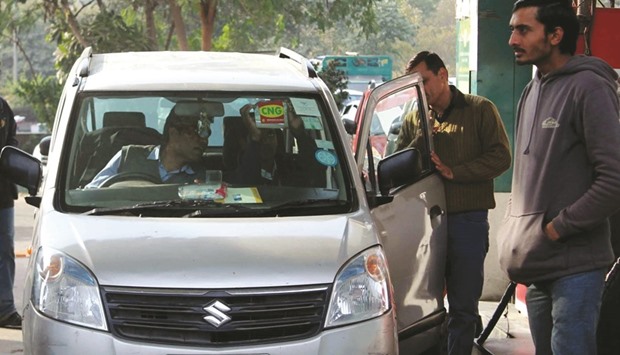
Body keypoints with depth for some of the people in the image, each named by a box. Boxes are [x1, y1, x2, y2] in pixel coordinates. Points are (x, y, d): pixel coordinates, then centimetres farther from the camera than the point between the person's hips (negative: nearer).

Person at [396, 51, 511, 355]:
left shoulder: (480, 110, 3)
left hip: (467, 219, -3)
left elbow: (501, 157, -5)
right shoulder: (415, 119, 14)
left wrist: (454, 172, -13)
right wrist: (420, 142, -8)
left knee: (463, 307, 3)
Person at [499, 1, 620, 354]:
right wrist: (516, 227, 12)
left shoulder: (588, 88, -13)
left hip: (574, 268, -8)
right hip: (536, 265, 8)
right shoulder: (531, 91, 14)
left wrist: (557, 228, -15)